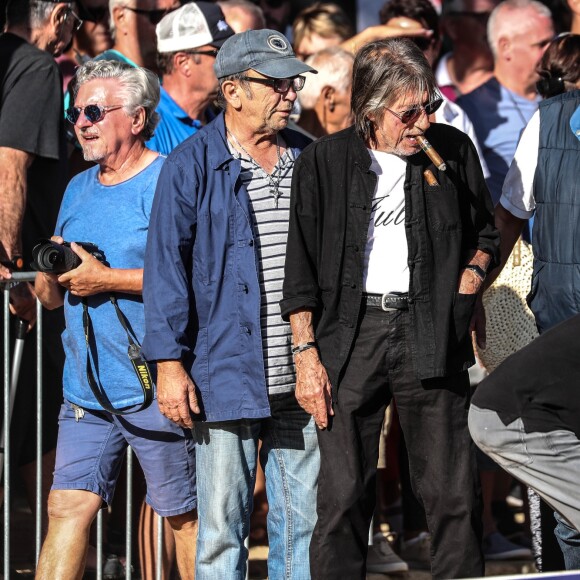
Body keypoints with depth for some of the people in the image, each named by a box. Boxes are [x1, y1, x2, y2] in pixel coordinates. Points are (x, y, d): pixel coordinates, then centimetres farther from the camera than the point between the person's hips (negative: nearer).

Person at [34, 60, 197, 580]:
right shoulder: (78, 190, 18)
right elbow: (51, 297, 23)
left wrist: (109, 279, -15)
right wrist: (51, 275, -1)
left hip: (154, 386, -6)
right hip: (86, 388, 6)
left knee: (183, 514, 3)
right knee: (68, 507, -1)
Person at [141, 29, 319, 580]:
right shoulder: (192, 165, -3)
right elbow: (166, 266, -4)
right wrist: (169, 362, -10)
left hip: (301, 381, 4)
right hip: (224, 378, -4)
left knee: (303, 520, 8)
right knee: (221, 526, -1)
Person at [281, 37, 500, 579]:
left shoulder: (453, 150, 8)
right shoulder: (324, 161, 2)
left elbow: (484, 234, 22)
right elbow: (300, 268, 3)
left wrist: (467, 281, 3)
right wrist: (306, 353, -3)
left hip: (429, 335, 2)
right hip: (350, 335, -1)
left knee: (454, 494, 0)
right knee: (343, 496, -3)